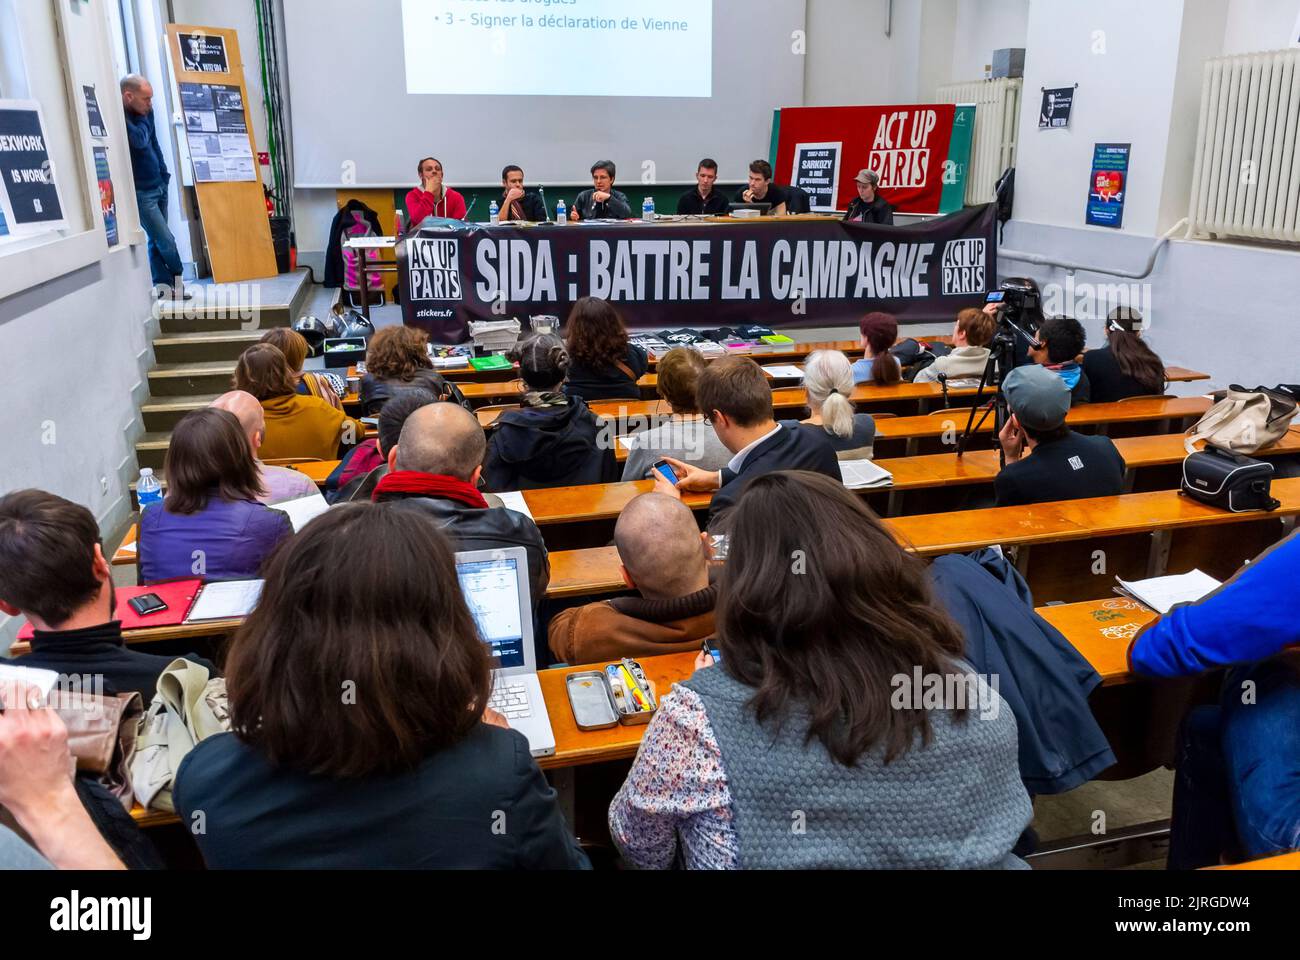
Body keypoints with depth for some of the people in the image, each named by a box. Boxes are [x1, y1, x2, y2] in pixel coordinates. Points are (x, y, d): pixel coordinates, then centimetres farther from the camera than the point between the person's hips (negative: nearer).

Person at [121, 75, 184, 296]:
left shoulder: (144, 111, 7)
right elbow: (139, 141, -28)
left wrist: (164, 174, 16)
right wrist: (143, 117, -11)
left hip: (159, 185, 7)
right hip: (140, 192, -7)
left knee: (157, 240, 10)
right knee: (166, 240, -5)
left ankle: (163, 285, 15)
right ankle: (178, 280, 16)